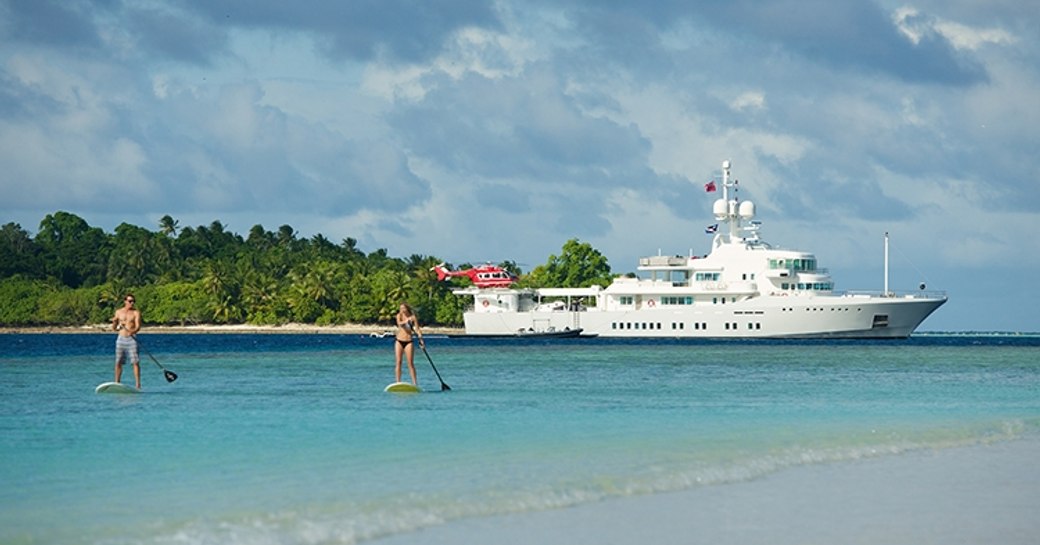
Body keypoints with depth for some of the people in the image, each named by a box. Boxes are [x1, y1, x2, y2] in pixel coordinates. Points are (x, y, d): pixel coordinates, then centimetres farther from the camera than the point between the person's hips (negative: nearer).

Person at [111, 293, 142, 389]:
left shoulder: (136, 312, 0)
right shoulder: (118, 312, 11)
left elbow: (138, 326, -12)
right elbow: (114, 329, 14)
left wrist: (132, 331, -32)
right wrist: (115, 322, -7)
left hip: (131, 339, -3)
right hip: (121, 338, 3)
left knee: (135, 362, -9)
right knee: (118, 363, 5)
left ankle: (137, 385, -8)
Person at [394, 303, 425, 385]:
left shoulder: (413, 317, -1)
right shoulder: (399, 315, 2)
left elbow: (417, 329, -4)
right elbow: (399, 323, -19)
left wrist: (421, 339, -19)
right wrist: (407, 320, -38)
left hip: (409, 341, -1)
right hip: (399, 340, 1)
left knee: (411, 363, -6)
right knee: (398, 362, -2)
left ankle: (415, 383, -5)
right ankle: (398, 382, -1)